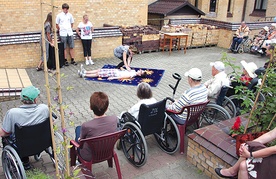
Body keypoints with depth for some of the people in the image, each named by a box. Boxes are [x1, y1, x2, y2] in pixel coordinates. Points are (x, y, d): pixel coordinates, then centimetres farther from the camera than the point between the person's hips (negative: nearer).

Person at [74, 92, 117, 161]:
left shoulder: (86, 126, -34)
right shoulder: (114, 119, -23)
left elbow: (81, 140, -12)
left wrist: (79, 139, 11)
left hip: (89, 157, -4)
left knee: (78, 128, 20)